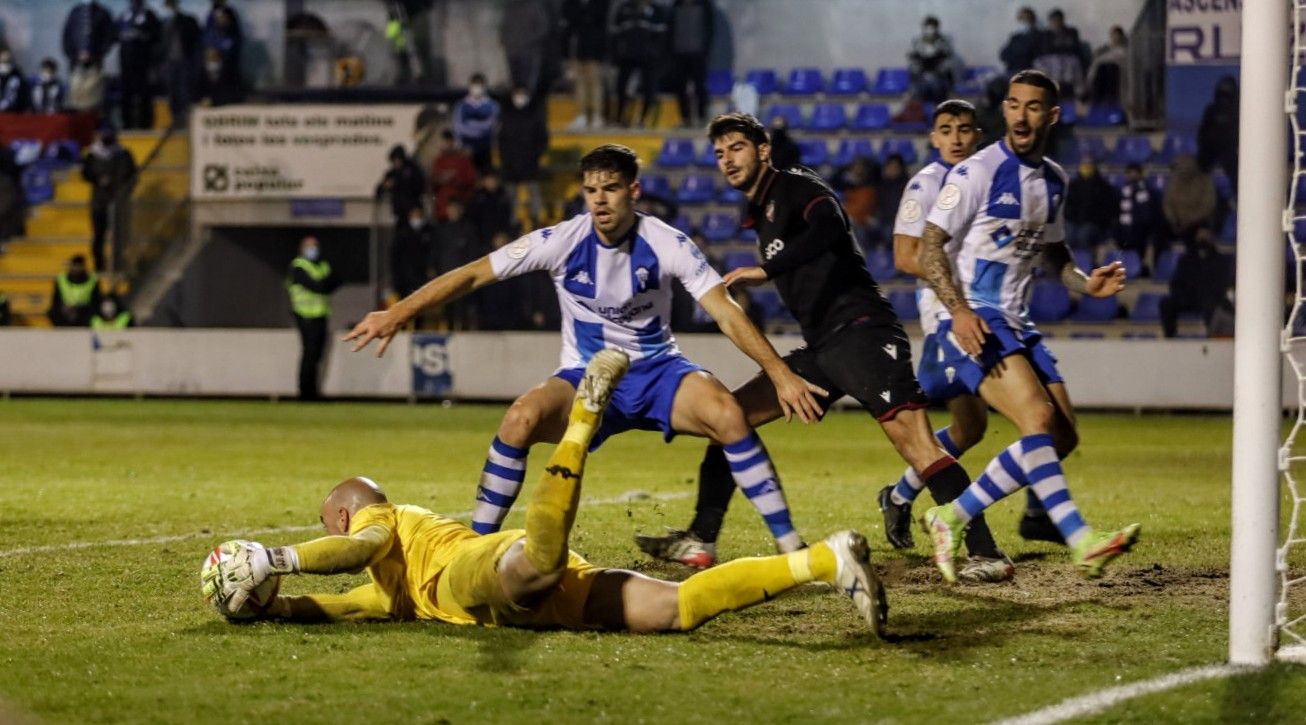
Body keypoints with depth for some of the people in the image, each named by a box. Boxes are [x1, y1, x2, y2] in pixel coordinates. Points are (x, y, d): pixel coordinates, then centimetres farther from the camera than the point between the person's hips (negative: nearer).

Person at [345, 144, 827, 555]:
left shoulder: (667, 245, -12)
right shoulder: (562, 242, -11)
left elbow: (726, 313, -11)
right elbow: (473, 275, -9)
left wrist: (781, 374, -19)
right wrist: (398, 313, -17)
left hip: (656, 370, 0)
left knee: (726, 412, -30)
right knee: (522, 418, -31)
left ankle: (790, 547, -20)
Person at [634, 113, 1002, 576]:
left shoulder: (796, 188, -2)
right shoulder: (761, 216, 23)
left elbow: (828, 228, -25)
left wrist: (765, 270, -26)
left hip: (860, 330, -10)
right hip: (822, 348, 10)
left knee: (913, 439, -21)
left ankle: (986, 551, -25)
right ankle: (699, 542, 10)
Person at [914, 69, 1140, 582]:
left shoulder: (1054, 180, 13)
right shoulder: (977, 173, -10)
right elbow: (930, 247, -12)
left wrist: (1085, 284, 7)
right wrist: (959, 311, -26)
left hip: (1015, 324, 8)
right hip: (971, 322, -8)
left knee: (1062, 436, 1)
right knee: (1038, 416, -25)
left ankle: (950, 519, 7)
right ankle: (1082, 543, -32)